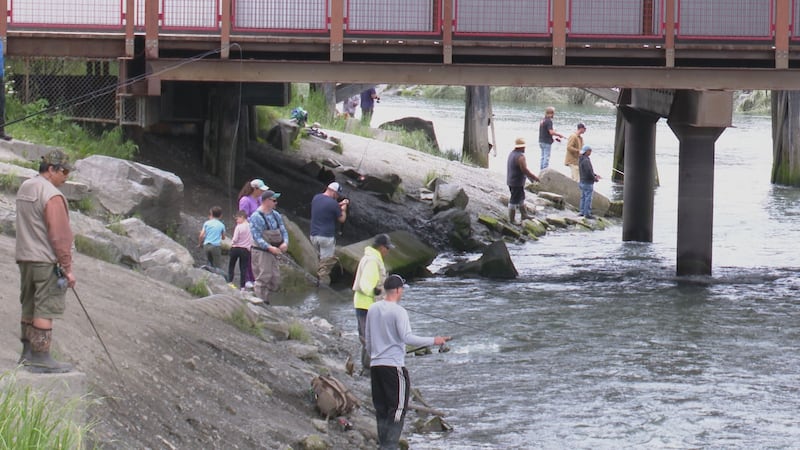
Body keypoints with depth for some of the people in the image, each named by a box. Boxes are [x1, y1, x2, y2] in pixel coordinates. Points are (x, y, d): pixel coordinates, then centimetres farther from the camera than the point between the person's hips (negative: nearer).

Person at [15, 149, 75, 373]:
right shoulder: (52, 195, -17)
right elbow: (59, 235, -18)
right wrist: (67, 268, -14)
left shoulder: (24, 188, 11)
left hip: (25, 259, 9)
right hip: (47, 261, -9)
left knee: (29, 308, 15)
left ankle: (28, 354, 21)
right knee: (45, 310, -5)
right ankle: (41, 358, -5)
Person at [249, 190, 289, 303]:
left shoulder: (276, 215, 11)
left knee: (275, 280, 7)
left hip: (273, 252, 8)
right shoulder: (256, 217, -13)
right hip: (261, 251, -8)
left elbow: (283, 230, 12)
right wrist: (270, 247, -29)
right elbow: (257, 237, -18)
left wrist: (285, 242, -10)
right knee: (263, 278, -6)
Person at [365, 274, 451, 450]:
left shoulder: (373, 310, 10)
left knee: (381, 409, 11)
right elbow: (407, 337, -20)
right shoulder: (398, 311, -11)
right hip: (394, 366, -7)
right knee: (398, 409, -2)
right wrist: (433, 341, -15)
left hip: (375, 365, 7)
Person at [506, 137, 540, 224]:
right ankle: (511, 220, 6)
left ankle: (524, 215, 33)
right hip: (517, 183, -10)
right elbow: (525, 170, -23)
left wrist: (529, 176, 23)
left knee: (521, 198, 22)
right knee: (514, 201, -1)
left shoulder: (512, 154, 9)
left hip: (511, 181, 10)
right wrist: (535, 177, -11)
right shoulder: (520, 156, -23)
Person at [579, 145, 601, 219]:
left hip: (582, 182, 10)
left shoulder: (581, 160, 9)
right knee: (588, 198, -3)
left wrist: (595, 175, 12)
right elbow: (589, 172, -26)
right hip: (588, 183, -10)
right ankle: (587, 213, 0)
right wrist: (595, 179, -11)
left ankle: (582, 212, 22)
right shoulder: (586, 161, -22)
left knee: (583, 197, 16)